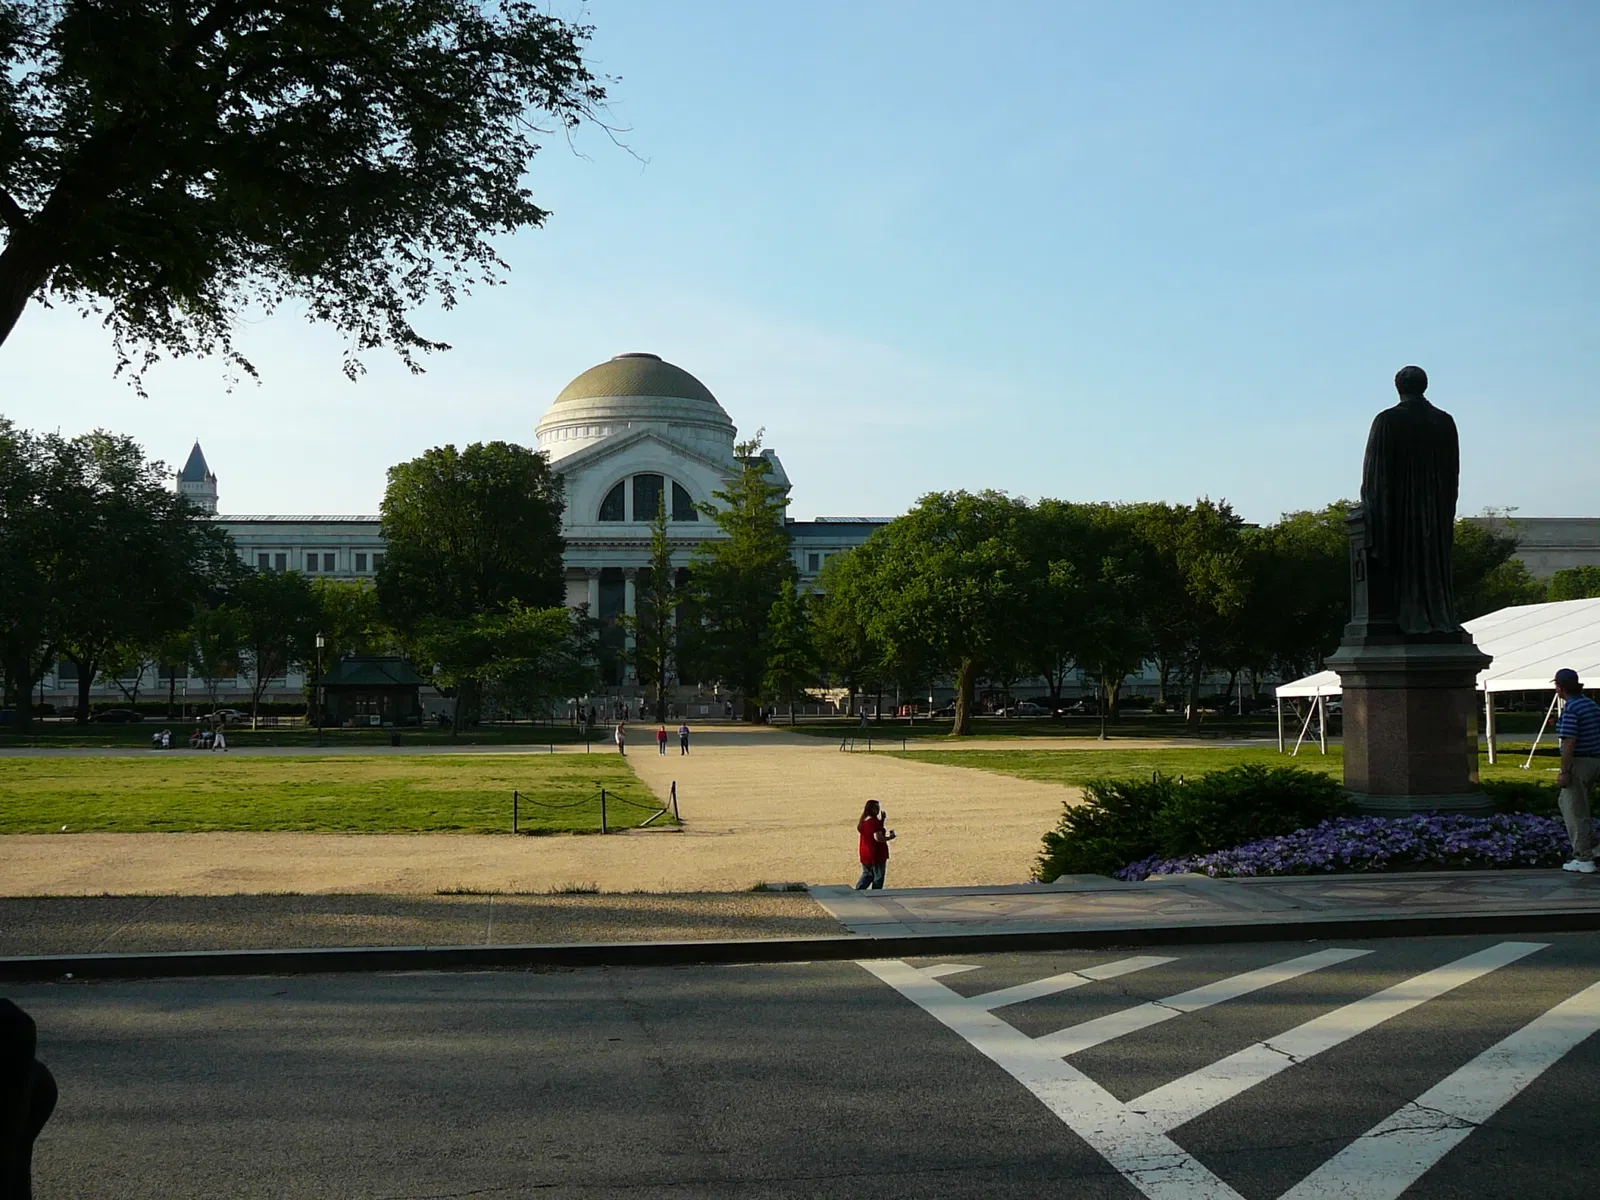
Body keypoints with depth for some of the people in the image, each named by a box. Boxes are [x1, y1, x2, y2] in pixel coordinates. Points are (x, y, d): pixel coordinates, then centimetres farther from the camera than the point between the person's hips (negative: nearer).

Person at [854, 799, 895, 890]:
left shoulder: (864, 820, 7)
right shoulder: (874, 821, -21)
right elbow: (878, 838, -26)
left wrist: (882, 819, 12)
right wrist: (890, 837, -12)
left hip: (865, 855, 8)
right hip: (876, 855, -8)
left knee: (867, 875, 20)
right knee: (878, 879, 6)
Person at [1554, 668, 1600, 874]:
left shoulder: (1570, 709, -18)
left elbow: (1569, 743, -22)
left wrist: (1564, 772, -19)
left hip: (1578, 763, -9)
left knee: (1575, 812, -1)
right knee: (1566, 803, 24)